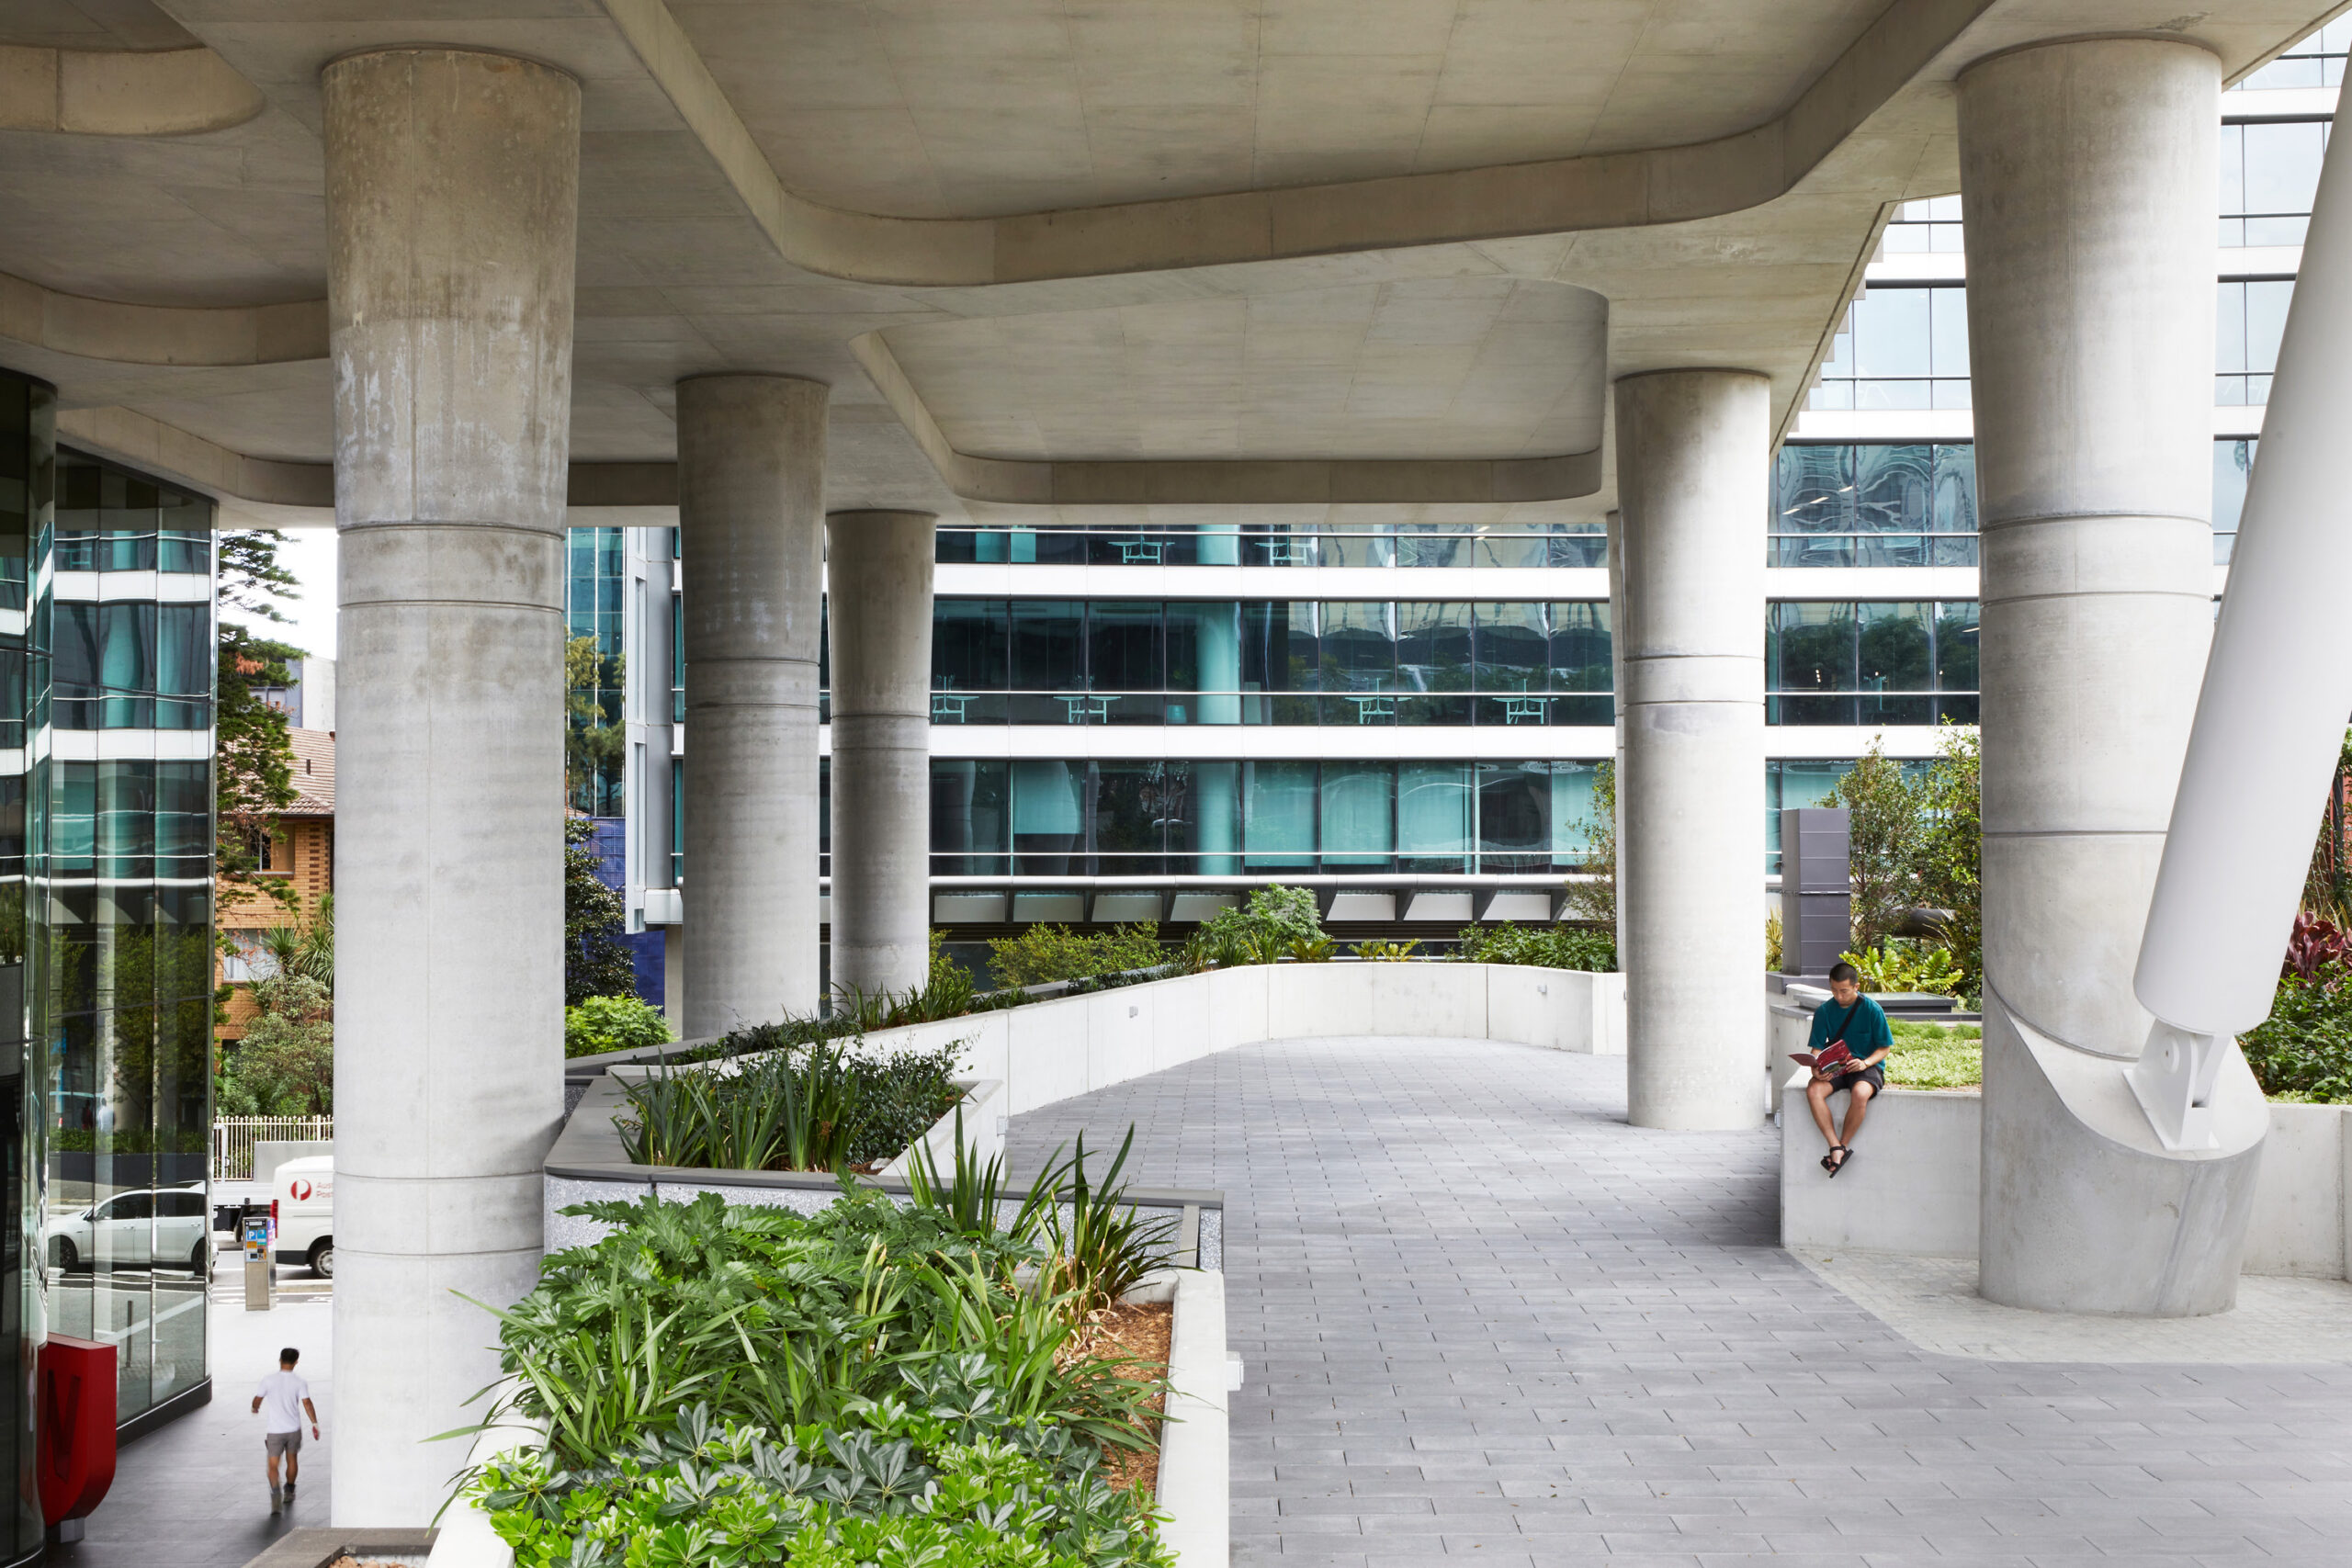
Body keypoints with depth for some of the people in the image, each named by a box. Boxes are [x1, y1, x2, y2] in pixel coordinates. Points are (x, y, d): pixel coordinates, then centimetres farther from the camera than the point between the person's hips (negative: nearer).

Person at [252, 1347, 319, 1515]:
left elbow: (258, 1399, 8)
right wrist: (315, 1424, -8)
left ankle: (275, 1494, -26)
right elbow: (307, 1403, -12)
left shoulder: (268, 1380, -4)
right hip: (294, 1428, 1)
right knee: (292, 1460, 21)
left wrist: (255, 1408, 31)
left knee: (273, 1465, -2)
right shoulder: (299, 1382, -6)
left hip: (274, 1431, -1)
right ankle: (289, 1492, 35)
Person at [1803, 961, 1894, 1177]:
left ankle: (1843, 1145, -19)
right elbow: (1817, 1048, 5)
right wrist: (1816, 1068, -17)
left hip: (1868, 1067, -3)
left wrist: (1865, 1063, -20)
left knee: (1859, 1093, -38)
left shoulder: (1872, 1010, -6)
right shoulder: (1824, 1011, 3)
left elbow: (1885, 1047, -1)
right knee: (1813, 1091, -30)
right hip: (1835, 1068, 3)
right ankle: (1836, 1147, -30)